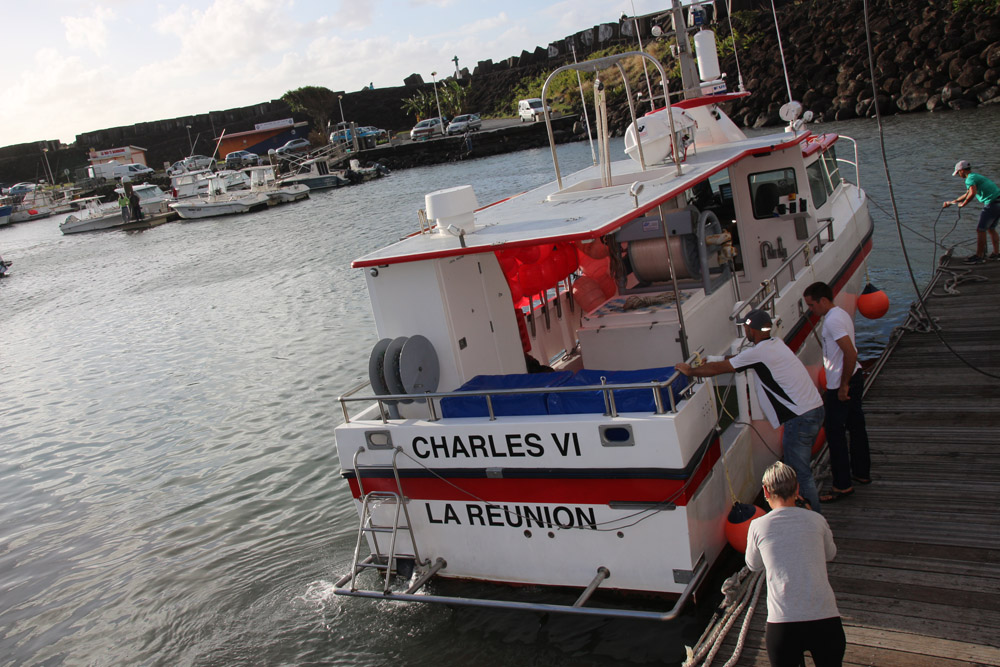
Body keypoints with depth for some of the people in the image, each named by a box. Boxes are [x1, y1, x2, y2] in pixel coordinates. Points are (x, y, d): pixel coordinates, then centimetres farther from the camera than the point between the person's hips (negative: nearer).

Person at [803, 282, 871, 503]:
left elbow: (850, 353, -28)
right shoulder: (841, 314, 11)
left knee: (835, 432, -3)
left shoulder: (833, 320, -20)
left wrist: (843, 386, -22)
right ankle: (862, 473, 32)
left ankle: (842, 485, 2)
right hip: (854, 377, 10)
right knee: (856, 426, 19)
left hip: (840, 384, -10)